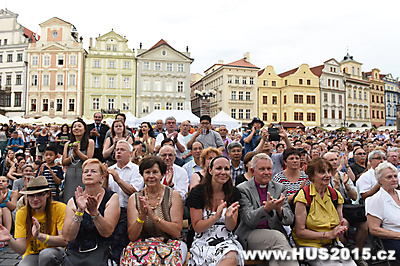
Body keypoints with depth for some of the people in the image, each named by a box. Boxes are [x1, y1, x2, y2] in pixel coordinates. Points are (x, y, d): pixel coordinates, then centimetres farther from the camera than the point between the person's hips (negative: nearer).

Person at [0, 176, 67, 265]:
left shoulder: (60, 208, -15)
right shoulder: (21, 213, -5)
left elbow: (65, 241, -21)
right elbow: (21, 249, -10)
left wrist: (40, 236, -36)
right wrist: (9, 239, -30)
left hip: (55, 251, -2)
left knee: (46, 253, -33)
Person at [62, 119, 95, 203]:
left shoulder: (90, 142, 3)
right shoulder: (68, 144, 13)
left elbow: (89, 160, -5)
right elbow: (64, 162, 8)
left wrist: (77, 150, -10)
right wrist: (73, 155, -8)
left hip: (83, 174, -3)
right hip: (70, 174, 3)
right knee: (68, 200, 1)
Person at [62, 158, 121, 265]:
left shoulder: (112, 197, 1)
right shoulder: (73, 201, 6)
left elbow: (107, 233, -9)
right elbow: (68, 237, -5)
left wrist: (94, 211, -22)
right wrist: (79, 211, -18)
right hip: (76, 253, 2)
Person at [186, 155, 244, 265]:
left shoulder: (234, 193, 2)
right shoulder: (197, 193, -6)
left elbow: (231, 227, 2)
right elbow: (197, 228, -6)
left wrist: (228, 217, -23)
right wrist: (215, 217, -25)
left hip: (227, 241, 2)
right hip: (203, 241, -2)